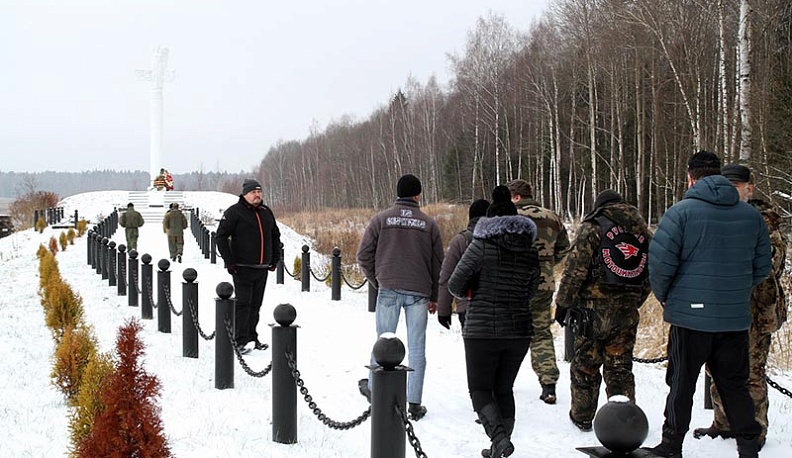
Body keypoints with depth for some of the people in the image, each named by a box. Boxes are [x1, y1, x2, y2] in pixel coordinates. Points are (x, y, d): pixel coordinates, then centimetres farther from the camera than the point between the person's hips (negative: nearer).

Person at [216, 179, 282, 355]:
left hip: (262, 268, 6)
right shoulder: (234, 212, -6)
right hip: (243, 268, -6)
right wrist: (229, 261, -12)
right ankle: (240, 341, -4)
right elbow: (221, 236, -8)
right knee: (243, 304, -7)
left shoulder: (266, 212, 12)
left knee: (256, 304, 10)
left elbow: (275, 236, 24)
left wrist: (275, 258, 17)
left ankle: (252, 336, 19)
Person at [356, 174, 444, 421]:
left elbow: (364, 254, 1)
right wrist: (434, 297, 16)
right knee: (417, 347, 3)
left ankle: (373, 387, 25)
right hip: (419, 292, 0)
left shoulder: (381, 219, 1)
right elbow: (438, 263, 8)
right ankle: (414, 403, 4)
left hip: (389, 289, 0)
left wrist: (376, 280, 15)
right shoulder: (429, 224, 4)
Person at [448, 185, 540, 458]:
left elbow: (455, 285, -5)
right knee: (504, 389, 17)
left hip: (482, 329, -4)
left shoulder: (482, 245, -8)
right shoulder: (531, 251, 5)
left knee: (480, 389, 5)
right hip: (519, 330, 4)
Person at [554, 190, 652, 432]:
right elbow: (649, 276, 13)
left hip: (594, 308, -4)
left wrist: (563, 304, -3)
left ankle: (582, 417, 17)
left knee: (585, 364, 8)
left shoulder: (593, 228, -5)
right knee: (620, 366, 11)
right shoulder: (643, 231, 11)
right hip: (627, 312, 4)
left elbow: (575, 270, -9)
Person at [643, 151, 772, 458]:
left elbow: (660, 262, -13)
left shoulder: (681, 212, -9)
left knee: (681, 384, 7)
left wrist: (663, 296, 4)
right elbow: (763, 267, 12)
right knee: (734, 385, 13)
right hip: (736, 317, 4)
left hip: (690, 314, -4)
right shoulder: (751, 214, 6)